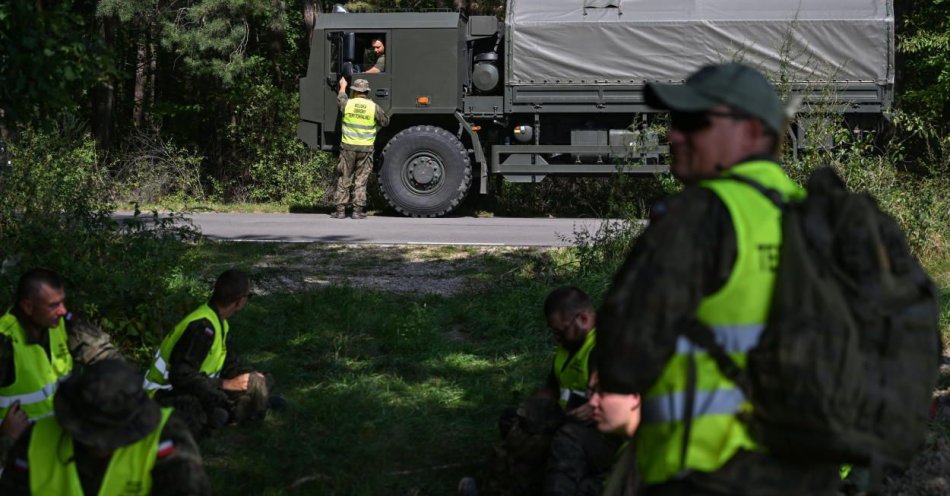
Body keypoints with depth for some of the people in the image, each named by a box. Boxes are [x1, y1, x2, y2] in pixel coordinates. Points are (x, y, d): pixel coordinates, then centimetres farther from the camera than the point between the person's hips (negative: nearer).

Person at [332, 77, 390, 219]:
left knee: (343, 180, 8)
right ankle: (358, 210, 4)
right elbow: (385, 121, 9)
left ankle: (340, 210, 8)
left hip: (348, 147, 0)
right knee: (361, 181, 6)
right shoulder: (374, 107, -5)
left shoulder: (348, 104, -3)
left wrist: (343, 87, 41)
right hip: (366, 149, 0)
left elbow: (340, 99, 22)